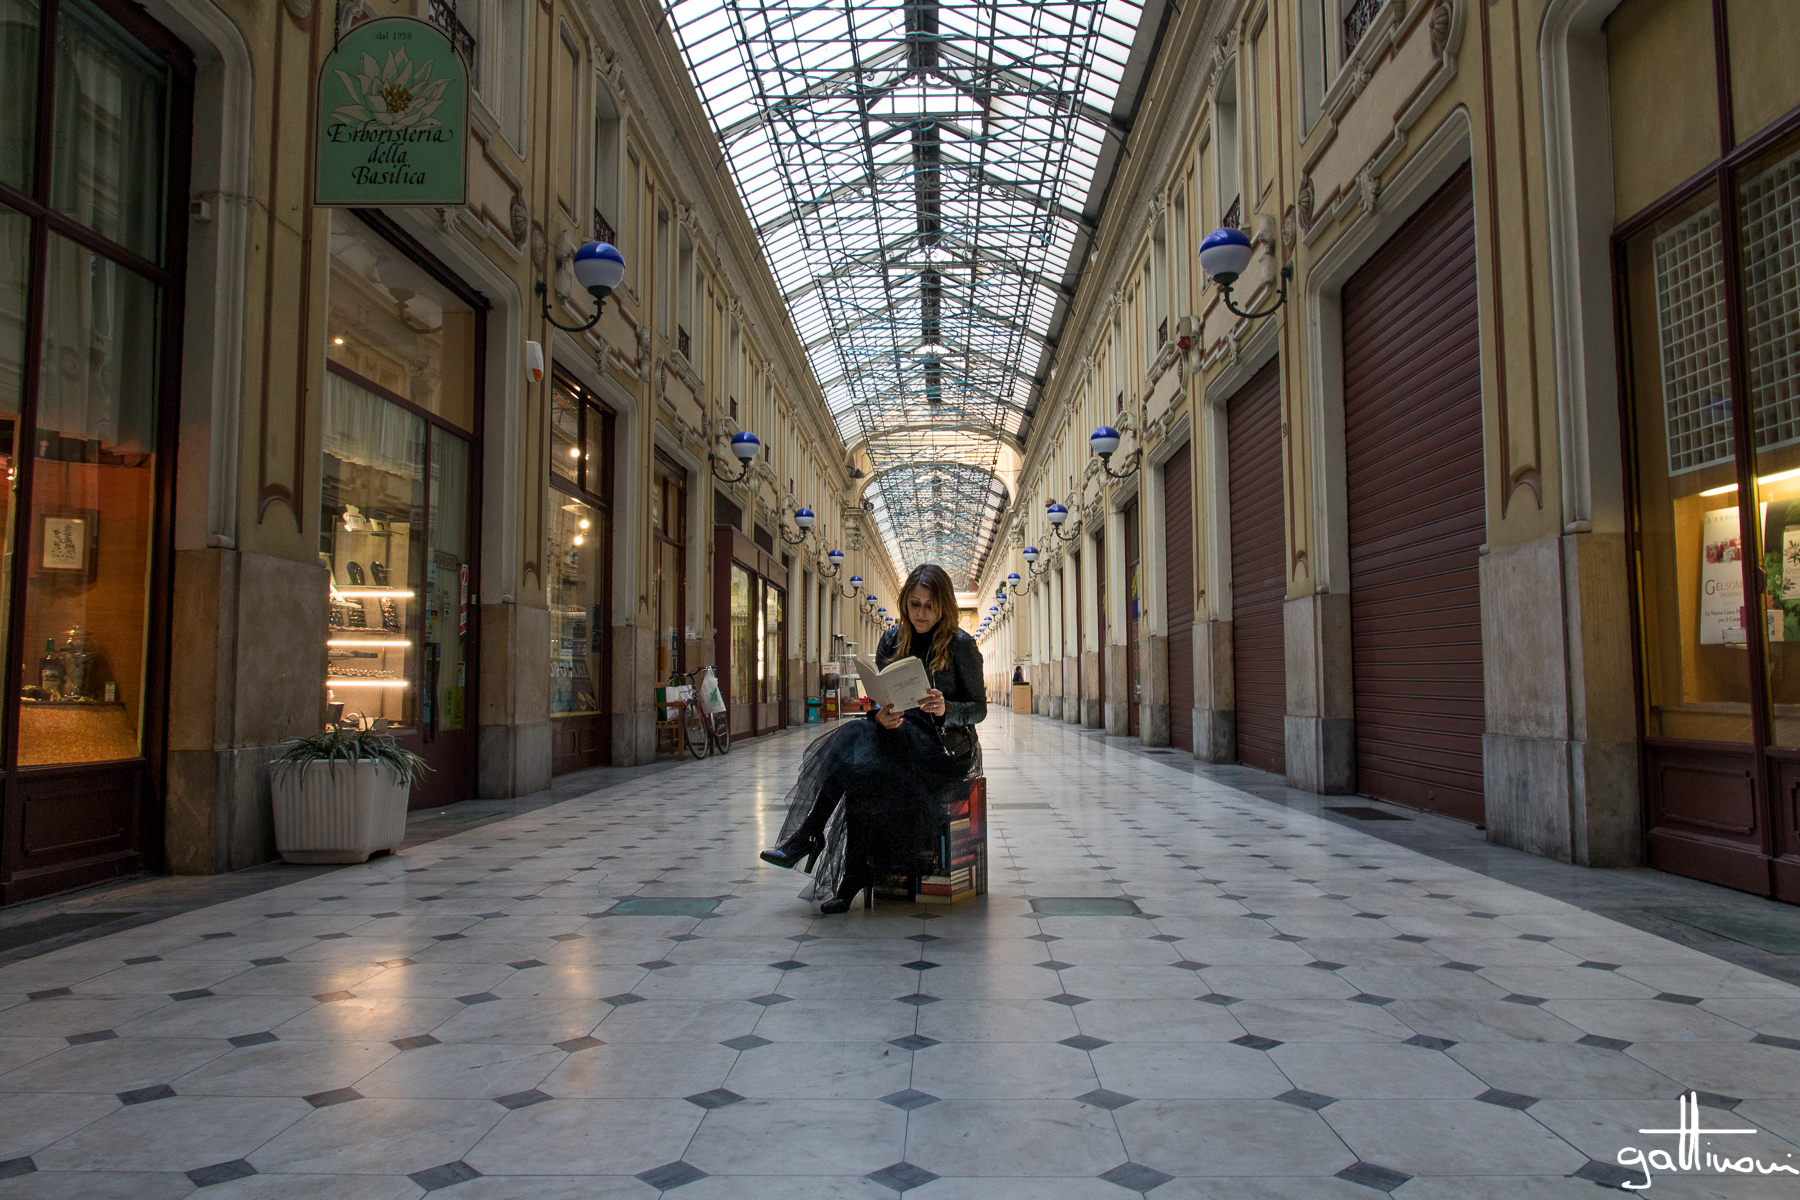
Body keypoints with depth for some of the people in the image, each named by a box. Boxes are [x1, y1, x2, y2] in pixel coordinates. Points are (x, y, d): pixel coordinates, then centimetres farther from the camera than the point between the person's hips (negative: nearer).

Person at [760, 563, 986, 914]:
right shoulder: (892, 641, 8)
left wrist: (946, 709, -24)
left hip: (946, 745, -5)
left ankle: (805, 840, -15)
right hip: (900, 736, 5)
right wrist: (880, 715, -15)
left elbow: (978, 709, -3)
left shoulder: (960, 645, -5)